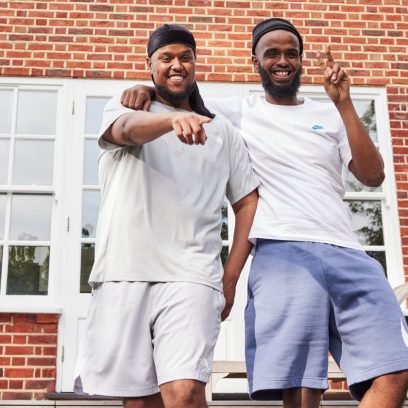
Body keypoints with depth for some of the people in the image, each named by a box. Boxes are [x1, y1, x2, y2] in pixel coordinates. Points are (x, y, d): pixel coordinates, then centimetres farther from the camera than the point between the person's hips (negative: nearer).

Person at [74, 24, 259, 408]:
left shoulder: (223, 132, 18)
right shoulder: (123, 108, 13)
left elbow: (248, 203, 16)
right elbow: (130, 129, -12)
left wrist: (230, 278, 5)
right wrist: (174, 119, -35)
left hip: (190, 278, 0)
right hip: (124, 274, 0)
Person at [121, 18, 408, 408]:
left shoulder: (330, 116, 21)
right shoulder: (238, 112, 16)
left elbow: (373, 175, 9)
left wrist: (343, 103, 3)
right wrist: (147, 88, -1)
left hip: (347, 255, 3)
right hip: (283, 255, -3)